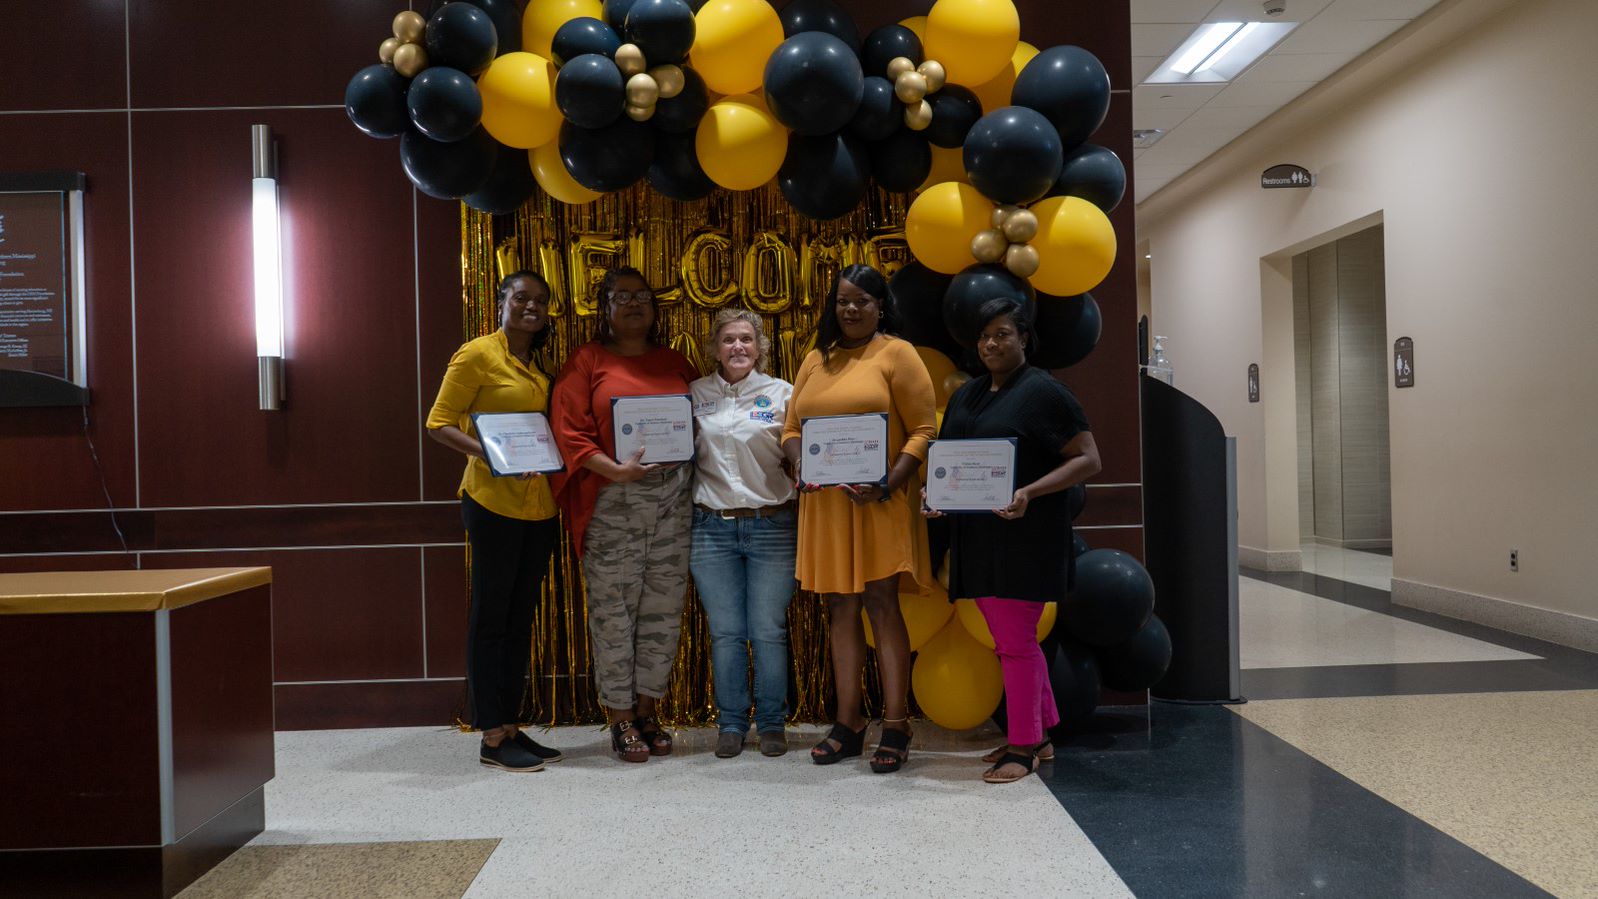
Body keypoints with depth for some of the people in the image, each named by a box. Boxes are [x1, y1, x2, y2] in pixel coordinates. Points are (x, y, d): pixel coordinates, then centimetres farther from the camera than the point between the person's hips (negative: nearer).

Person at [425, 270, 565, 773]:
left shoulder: (541, 366, 14)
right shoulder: (477, 354, -6)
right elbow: (439, 423, -9)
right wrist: (488, 453, -24)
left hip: (539, 502, 7)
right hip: (494, 501, -7)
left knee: (521, 617, 11)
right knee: (490, 615, 0)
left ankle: (510, 726, 21)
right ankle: (491, 739, 7)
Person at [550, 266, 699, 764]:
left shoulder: (675, 363, 16)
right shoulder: (586, 362, 3)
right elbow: (569, 433, -6)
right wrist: (616, 470, -18)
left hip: (674, 498, 4)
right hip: (611, 501, -4)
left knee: (664, 609, 7)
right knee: (613, 609, -1)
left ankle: (646, 711, 21)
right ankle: (620, 719, 11)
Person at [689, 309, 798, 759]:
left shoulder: (782, 393, 3)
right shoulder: (695, 394, 9)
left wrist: (802, 518, -10)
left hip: (772, 525, -1)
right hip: (712, 527, 2)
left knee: (769, 632, 2)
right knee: (725, 633, 6)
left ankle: (771, 722, 17)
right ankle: (731, 723, 19)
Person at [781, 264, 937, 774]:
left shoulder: (896, 353, 0)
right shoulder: (815, 361, 17)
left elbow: (923, 431, -5)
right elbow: (792, 428, 18)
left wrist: (890, 483, -18)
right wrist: (798, 463, -4)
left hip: (879, 504, -5)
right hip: (824, 504, 5)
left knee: (882, 605, -5)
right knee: (840, 608, 9)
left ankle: (895, 728, 2)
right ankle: (848, 725, 16)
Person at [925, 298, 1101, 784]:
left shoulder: (1042, 391, -8)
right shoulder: (966, 395, 14)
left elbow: (1087, 459, -11)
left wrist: (1030, 493, -23)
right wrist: (934, 489, -1)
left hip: (1024, 538, -7)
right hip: (975, 537, 7)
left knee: (1016, 642, -2)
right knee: (1011, 640, 15)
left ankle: (1024, 746, 10)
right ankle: (1039, 734, 27)